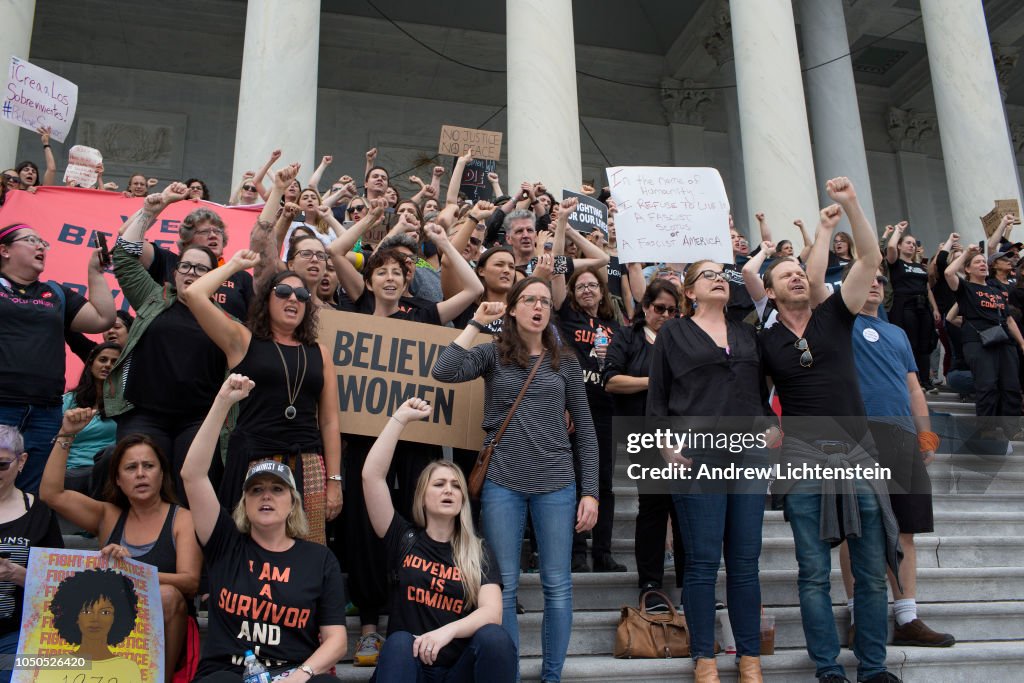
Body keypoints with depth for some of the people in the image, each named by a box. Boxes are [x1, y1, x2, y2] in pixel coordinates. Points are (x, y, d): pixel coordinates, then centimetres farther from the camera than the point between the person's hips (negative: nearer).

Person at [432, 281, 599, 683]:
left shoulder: (565, 362, 7)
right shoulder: (492, 355, 4)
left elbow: (585, 431, 8)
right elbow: (443, 372, -15)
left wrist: (591, 492, 1)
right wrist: (476, 323, -7)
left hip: (556, 484, 1)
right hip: (501, 483, -1)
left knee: (558, 586, 5)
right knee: (503, 586, 5)